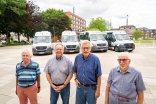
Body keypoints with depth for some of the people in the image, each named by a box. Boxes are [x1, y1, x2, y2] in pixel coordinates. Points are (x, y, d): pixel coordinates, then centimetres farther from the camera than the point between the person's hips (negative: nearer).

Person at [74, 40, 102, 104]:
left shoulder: (95, 59, -16)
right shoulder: (77, 58, -5)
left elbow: (98, 76, -12)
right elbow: (75, 70, 10)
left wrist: (98, 90, -10)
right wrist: (76, 79, -5)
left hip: (91, 88, -3)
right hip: (80, 87, 3)